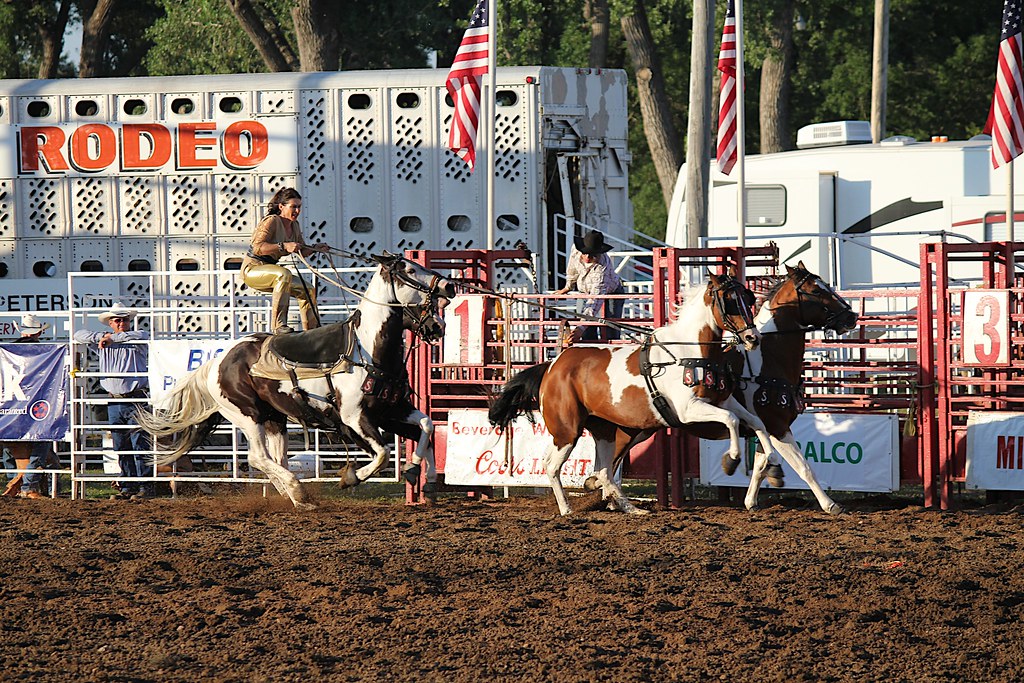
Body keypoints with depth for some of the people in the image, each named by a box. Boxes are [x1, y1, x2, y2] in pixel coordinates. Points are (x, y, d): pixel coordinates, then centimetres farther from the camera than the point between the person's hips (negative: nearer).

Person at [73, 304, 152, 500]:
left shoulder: (136, 340, 1)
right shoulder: (102, 344, 13)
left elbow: (141, 335, -21)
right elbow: (79, 335, 12)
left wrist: (113, 338, -15)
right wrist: (103, 337, -3)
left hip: (136, 399, -5)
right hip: (114, 402, 5)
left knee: (140, 445, -9)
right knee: (121, 448, 7)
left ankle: (145, 487, -8)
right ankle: (127, 487, 13)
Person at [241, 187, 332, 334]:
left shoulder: (294, 225, 7)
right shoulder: (272, 221, -19)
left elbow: (302, 251, 16)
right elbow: (257, 247, -29)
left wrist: (314, 248, -5)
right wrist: (284, 246, -38)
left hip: (269, 270, 9)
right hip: (252, 268, -9)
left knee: (308, 290, 6)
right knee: (284, 274, -36)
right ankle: (279, 325, -39)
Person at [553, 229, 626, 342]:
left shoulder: (602, 268, -42)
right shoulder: (576, 250, -24)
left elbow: (596, 301, -49)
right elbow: (573, 269, 2)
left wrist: (581, 327, -57)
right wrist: (568, 287, 16)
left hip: (610, 294, -6)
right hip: (589, 293, 6)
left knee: (608, 335, -16)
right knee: (587, 335, -3)